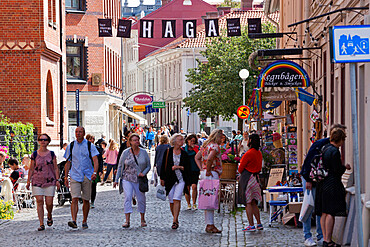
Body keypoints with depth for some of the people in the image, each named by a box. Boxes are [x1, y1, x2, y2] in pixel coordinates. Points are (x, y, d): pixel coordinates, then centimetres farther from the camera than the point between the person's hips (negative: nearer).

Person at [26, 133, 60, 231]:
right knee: (39, 202, -7)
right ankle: (41, 224, -3)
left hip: (50, 181, 0)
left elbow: (55, 168, 7)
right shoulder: (35, 154, 6)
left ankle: (49, 216, 28)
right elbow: (31, 169, 9)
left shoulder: (51, 154, 5)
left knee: (49, 203, -4)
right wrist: (28, 181, 5)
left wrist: (57, 180, -1)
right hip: (37, 181, 0)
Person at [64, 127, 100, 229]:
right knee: (75, 199, -14)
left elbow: (95, 160, -7)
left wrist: (95, 172, -23)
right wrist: (66, 177, 9)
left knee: (86, 200, 7)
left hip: (87, 176, 0)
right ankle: (74, 221, -23)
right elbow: (68, 162, 13)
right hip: (75, 176, 0)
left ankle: (84, 221, 19)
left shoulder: (90, 146, 2)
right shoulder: (71, 146, 8)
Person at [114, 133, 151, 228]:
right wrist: (116, 179, 2)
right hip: (127, 179, -2)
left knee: (141, 199, 6)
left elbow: (148, 166, 7)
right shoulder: (126, 153, -1)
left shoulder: (143, 152, 2)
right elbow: (120, 166, 5)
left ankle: (142, 219, 25)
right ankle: (127, 221, -19)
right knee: (128, 197, -16)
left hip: (139, 180, 2)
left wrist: (143, 173, -12)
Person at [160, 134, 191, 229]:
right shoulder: (168, 152, 3)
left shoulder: (184, 153, 6)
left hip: (181, 179, -1)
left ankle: (175, 221, -17)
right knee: (171, 201, 4)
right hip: (170, 180, 1)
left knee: (176, 199, -15)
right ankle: (176, 220, 20)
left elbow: (188, 168, 9)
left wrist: (180, 167, -8)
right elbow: (163, 166, 5)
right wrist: (162, 178, 1)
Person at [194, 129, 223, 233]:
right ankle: (210, 225, -7)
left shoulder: (206, 145, 17)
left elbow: (197, 157, 23)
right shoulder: (215, 146, -12)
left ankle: (209, 224, 14)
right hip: (212, 174, -9)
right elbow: (209, 159, -27)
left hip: (204, 173, 9)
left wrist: (202, 169, 13)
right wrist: (208, 170, -15)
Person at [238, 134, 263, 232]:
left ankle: (251, 225, -8)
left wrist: (240, 172, 14)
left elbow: (241, 168, -11)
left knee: (247, 202, -5)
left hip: (247, 177, -8)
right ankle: (259, 224, 13)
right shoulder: (259, 153, 10)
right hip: (255, 178, 8)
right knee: (253, 202, 14)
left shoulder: (248, 153, -16)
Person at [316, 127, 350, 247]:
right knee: (331, 213, -6)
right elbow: (337, 170, -17)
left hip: (322, 183, 9)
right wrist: (345, 167, 1)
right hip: (332, 184, -9)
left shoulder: (326, 148, 11)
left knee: (324, 213, 9)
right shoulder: (334, 151, -17)